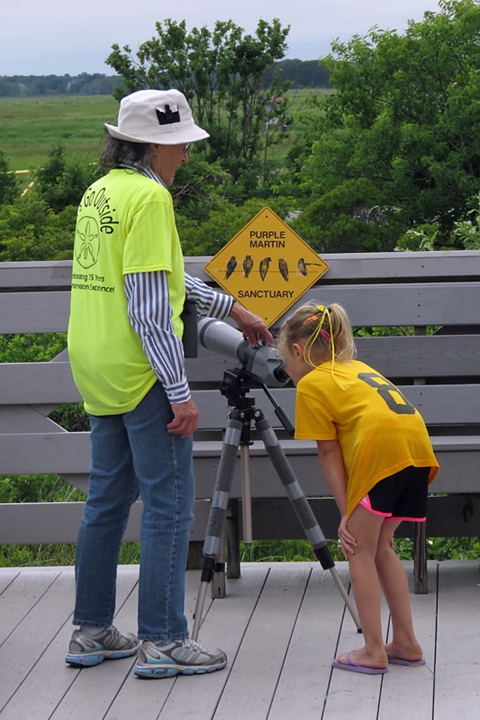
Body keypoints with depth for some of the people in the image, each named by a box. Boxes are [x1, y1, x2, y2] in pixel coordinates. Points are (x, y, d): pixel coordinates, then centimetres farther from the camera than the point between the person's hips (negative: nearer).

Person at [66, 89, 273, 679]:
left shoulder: (97, 194, 14)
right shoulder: (148, 195, -15)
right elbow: (150, 304, -20)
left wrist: (229, 309, 28)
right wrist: (180, 391, -18)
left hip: (96, 372, 9)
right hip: (142, 372, -9)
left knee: (107, 499, 15)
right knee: (169, 503, -3)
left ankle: (91, 631, 21)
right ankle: (162, 642, 0)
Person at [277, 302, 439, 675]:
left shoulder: (311, 384, 10)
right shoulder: (356, 368, 33)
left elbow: (329, 454, 6)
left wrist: (346, 514, 6)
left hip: (380, 448, -8)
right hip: (417, 446, 8)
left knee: (359, 549, 5)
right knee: (380, 546, 19)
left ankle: (373, 651, 5)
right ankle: (406, 643, 21)